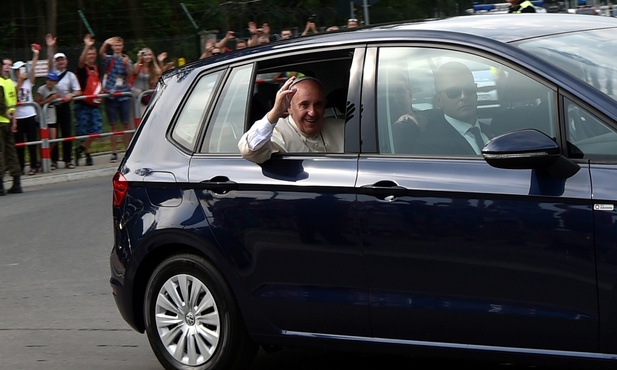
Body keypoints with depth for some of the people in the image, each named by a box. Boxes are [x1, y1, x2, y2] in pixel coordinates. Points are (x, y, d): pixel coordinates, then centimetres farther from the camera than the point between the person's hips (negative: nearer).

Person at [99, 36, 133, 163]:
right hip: (110, 96, 0)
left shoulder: (127, 60, 10)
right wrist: (105, 43, -34)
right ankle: (114, 153, 5)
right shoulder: (108, 59, 8)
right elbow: (101, 53, -14)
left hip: (124, 96, 0)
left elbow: (130, 74, -3)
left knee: (126, 124, 1)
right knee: (113, 125, 2)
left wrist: (127, 64, -23)